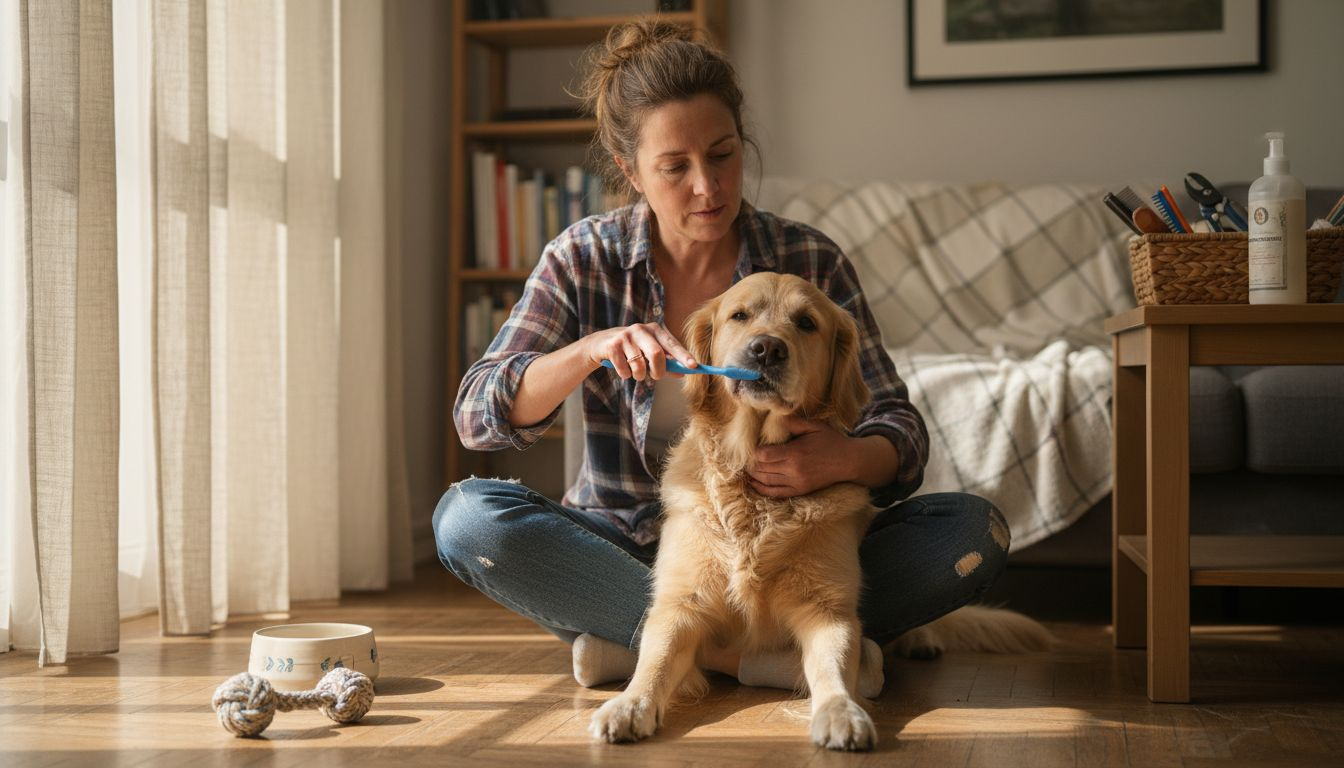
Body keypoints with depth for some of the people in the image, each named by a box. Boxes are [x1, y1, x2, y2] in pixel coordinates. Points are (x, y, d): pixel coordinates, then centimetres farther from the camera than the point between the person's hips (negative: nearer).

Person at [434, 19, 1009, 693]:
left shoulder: (811, 263, -3)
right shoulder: (584, 262, -3)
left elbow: (900, 432, -6)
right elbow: (478, 416, -11)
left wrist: (846, 459, -30)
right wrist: (588, 352, -30)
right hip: (627, 553, 0)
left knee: (974, 531, -22)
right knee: (465, 516, -27)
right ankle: (763, 653, -30)